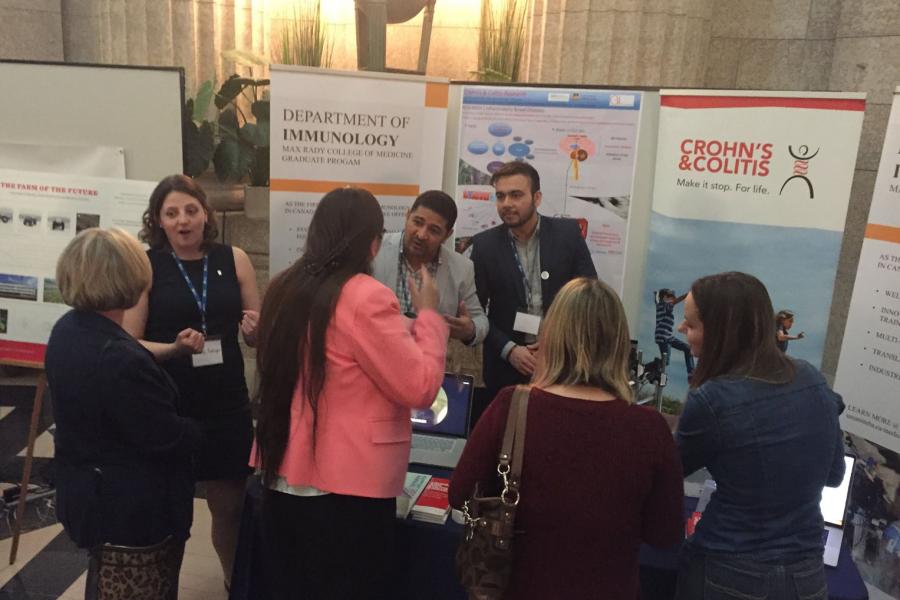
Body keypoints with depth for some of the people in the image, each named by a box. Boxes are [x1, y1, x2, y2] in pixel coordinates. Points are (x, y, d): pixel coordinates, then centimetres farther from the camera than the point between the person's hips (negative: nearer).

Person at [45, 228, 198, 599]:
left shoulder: (67, 331, -3)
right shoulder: (121, 360, -34)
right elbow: (167, 439, -26)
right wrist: (198, 431, -5)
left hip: (88, 497, 9)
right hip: (135, 512, -9)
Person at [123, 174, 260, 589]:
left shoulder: (234, 259, 1)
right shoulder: (145, 265, -6)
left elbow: (258, 336, 7)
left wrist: (256, 330, -15)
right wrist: (173, 348, -22)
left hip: (227, 403, 2)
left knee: (230, 504, 13)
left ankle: (237, 583, 38)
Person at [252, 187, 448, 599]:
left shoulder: (285, 288, 4)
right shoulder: (367, 297, -20)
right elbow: (420, 388, -18)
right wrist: (428, 315, -5)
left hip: (283, 475, 7)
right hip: (347, 484, -7)